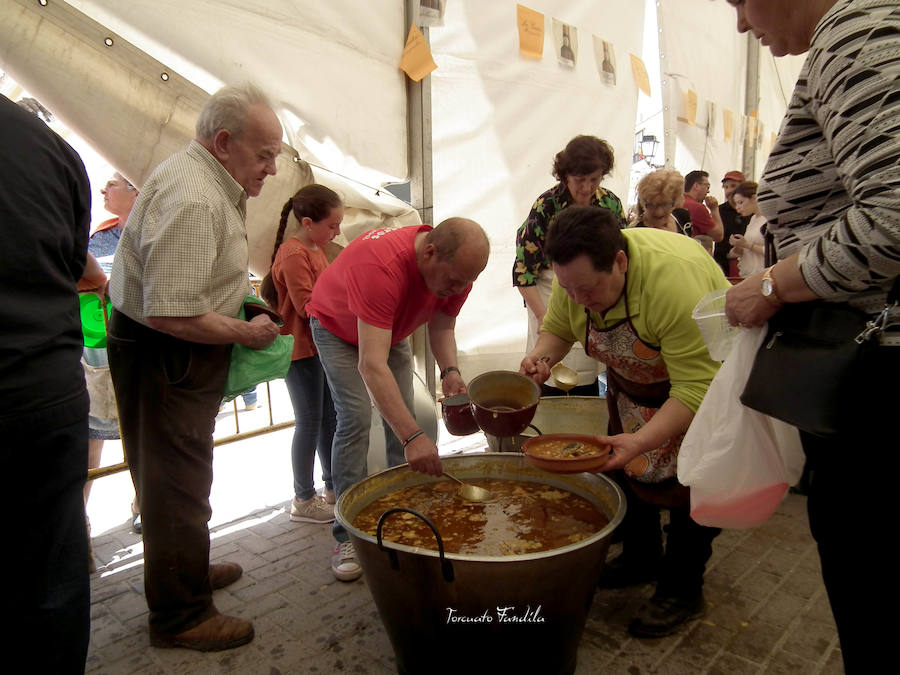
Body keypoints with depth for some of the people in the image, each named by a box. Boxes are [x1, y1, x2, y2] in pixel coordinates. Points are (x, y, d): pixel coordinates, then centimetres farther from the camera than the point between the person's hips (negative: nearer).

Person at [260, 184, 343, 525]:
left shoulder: (316, 249, 14)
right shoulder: (293, 254, -17)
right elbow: (306, 305, -22)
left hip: (319, 346, 10)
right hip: (300, 350, -10)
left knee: (328, 418, 16)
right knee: (309, 424, -1)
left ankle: (333, 488, 29)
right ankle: (303, 500, 13)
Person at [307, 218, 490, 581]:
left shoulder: (458, 270, -24)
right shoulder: (382, 266, -46)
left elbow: (442, 326, -9)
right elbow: (371, 364, -51)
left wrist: (449, 370, -31)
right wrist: (413, 436, -57)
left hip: (392, 330, 6)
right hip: (337, 328, -6)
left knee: (403, 416, -2)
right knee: (355, 419, -18)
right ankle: (348, 534, -11)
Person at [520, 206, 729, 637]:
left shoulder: (673, 279, -42)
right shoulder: (576, 276, -22)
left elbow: (696, 388, -41)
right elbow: (558, 327, -4)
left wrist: (642, 441, -50)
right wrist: (542, 356, -26)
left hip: (705, 371, -6)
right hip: (635, 379, 7)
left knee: (688, 481, -4)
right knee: (627, 466, 11)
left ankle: (683, 589, 15)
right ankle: (639, 560, 31)